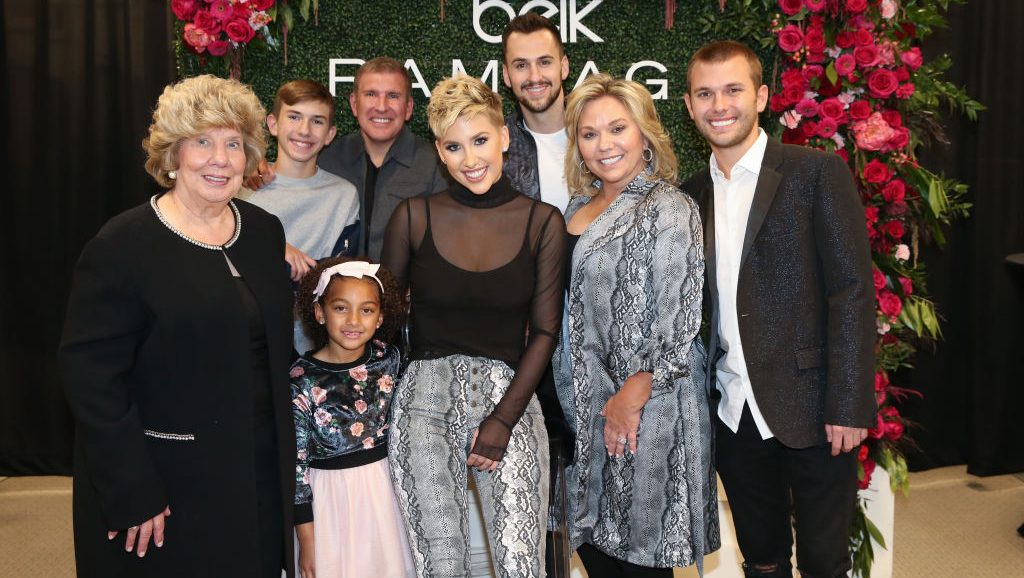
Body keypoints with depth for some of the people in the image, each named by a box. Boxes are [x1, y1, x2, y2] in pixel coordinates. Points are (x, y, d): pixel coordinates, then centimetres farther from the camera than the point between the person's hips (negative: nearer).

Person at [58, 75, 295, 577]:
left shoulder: (264, 231, 3)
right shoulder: (123, 245, -14)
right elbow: (89, 373, -16)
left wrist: (284, 455, 10)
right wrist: (131, 495, -17)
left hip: (261, 475, 5)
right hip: (166, 483, -5)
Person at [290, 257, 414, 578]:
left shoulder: (389, 359, -6)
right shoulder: (302, 380, -16)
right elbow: (296, 462, -12)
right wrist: (306, 541, -10)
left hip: (382, 489, 4)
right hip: (330, 497, -3)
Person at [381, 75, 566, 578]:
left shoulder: (542, 222, 2)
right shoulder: (414, 217, 2)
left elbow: (545, 330, 1)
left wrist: (504, 419, -6)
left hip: (510, 396, 0)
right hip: (426, 398, 0)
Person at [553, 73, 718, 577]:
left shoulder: (667, 209, -12)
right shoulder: (581, 206, 11)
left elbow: (679, 319, -18)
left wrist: (632, 395, -17)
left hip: (646, 403, -7)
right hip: (584, 403, 7)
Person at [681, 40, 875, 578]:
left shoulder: (817, 172, -6)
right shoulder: (693, 193, 8)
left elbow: (851, 291, -11)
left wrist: (848, 406, -15)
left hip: (811, 410, -4)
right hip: (734, 413, 4)